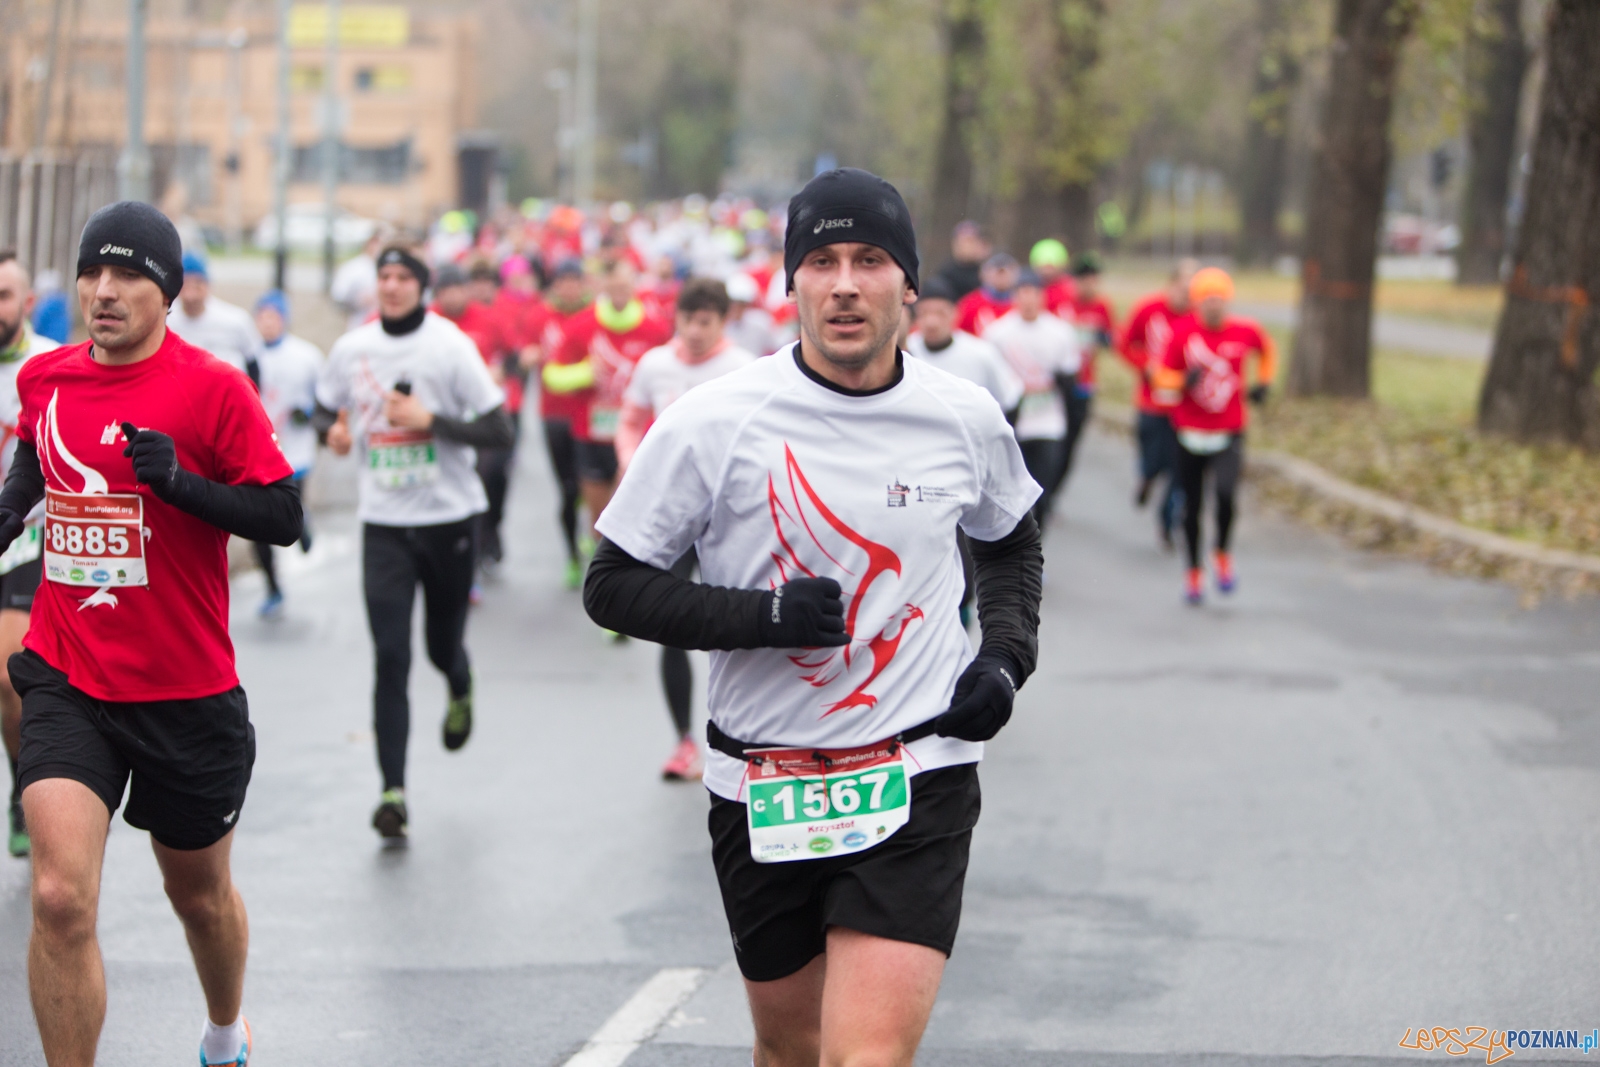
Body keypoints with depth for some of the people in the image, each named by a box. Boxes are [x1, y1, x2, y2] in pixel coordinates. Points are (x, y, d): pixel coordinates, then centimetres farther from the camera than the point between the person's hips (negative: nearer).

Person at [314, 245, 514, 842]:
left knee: (443, 645, 12)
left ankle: (460, 692, 51)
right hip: (383, 521, 1)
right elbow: (324, 407, 18)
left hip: (450, 517, -1)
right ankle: (393, 792, -9)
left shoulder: (450, 346, -9)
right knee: (389, 658, -9)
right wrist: (333, 431, -5)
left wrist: (430, 420, -22)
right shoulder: (351, 349, 1)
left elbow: (499, 432, -10)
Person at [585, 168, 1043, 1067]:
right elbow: (613, 587, -5)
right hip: (762, 783, 1)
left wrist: (1006, 656, 4)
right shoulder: (713, 422, -9)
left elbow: (1012, 543, 21)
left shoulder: (967, 418, 0)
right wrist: (764, 615, -18)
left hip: (917, 782, 0)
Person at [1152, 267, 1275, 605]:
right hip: (1190, 433, 1)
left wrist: (1263, 382, 9)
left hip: (1229, 434, 0)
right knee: (1192, 506, 8)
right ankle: (1194, 572, 28)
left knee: (1226, 493, -23)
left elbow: (1266, 349, 19)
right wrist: (1184, 381, -22)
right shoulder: (1183, 332, -8)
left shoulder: (1244, 332, -5)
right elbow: (1163, 377, -3)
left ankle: (1222, 554, 3)